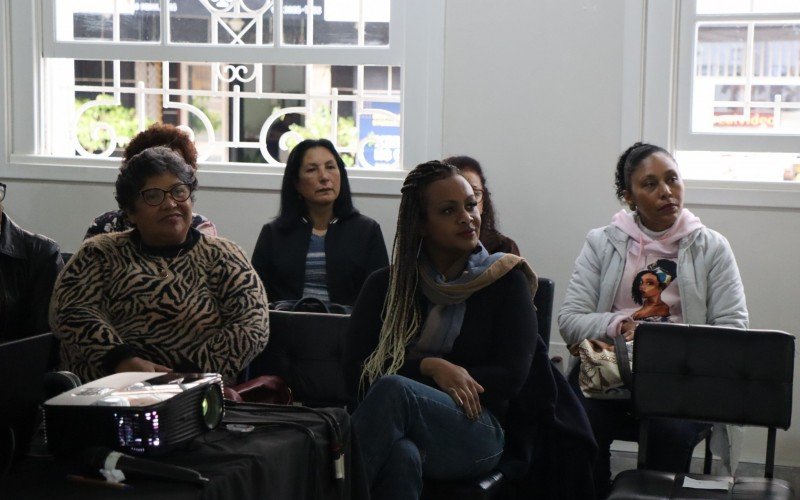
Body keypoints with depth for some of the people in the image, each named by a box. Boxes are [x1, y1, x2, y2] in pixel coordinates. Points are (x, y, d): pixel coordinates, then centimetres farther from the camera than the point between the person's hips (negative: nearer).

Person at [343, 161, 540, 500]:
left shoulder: (507, 282, 10)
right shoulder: (384, 285, 14)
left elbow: (510, 378, 0)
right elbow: (356, 374, 5)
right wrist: (429, 367, -12)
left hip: (477, 431, -1)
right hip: (396, 434, 1)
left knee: (393, 388, -34)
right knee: (401, 456, -40)